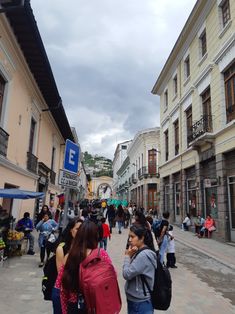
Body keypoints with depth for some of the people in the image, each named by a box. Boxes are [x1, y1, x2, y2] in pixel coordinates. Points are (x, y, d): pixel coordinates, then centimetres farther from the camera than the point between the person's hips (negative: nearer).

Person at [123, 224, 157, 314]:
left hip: (140, 302, -8)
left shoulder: (144, 255, -26)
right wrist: (130, 256, -13)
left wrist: (127, 256, -13)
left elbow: (127, 274, -23)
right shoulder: (140, 252, 4)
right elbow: (131, 270, 1)